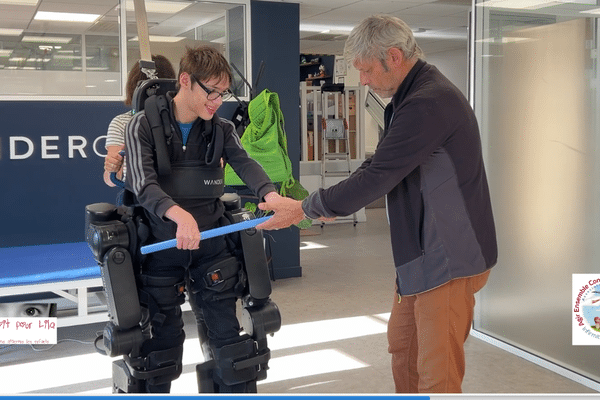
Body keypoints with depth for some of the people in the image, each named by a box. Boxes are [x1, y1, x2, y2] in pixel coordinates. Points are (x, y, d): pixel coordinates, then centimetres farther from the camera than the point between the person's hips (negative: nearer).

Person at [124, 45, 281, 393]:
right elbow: (144, 185, -22)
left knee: (227, 332, 7)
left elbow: (245, 164, -14)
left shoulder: (222, 130, 3)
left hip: (211, 244, 3)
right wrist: (180, 214, -42)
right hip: (161, 246, -2)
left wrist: (270, 194, -37)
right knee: (164, 337, 10)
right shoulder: (144, 125, -8)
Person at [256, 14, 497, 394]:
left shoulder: (429, 102, -23)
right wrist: (328, 206, 5)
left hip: (449, 258, -10)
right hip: (424, 252, 10)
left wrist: (304, 209, -14)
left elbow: (377, 177, -24)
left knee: (438, 369, -1)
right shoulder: (407, 99, 12)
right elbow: (377, 167, 17)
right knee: (402, 342, 21)